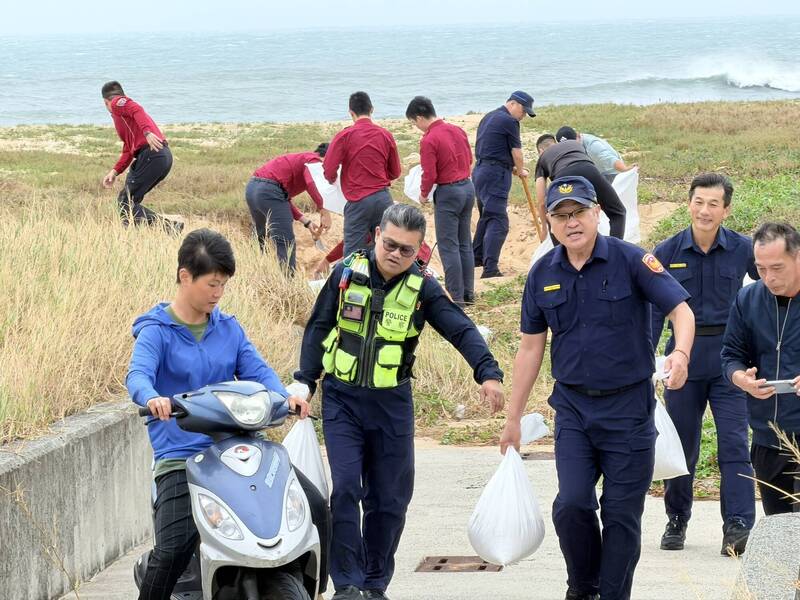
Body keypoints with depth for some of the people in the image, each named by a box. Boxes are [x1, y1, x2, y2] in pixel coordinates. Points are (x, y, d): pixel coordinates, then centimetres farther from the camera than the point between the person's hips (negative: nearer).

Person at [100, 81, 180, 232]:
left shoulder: (117, 103, 7)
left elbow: (136, 110, -15)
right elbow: (128, 150, 32)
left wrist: (147, 132, -30)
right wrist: (115, 172, 24)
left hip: (151, 155, -9)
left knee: (125, 202, -9)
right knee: (129, 200, 15)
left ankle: (168, 227, -20)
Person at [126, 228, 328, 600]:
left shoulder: (228, 328, 15)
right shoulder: (156, 331, -1)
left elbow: (256, 370, 6)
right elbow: (137, 375, -17)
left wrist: (284, 397, -16)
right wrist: (152, 398, -41)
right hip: (180, 455, -5)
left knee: (314, 507, -8)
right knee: (173, 550, -24)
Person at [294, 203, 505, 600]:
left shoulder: (423, 289, -3)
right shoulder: (347, 274, -2)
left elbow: (460, 330, -14)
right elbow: (318, 328, 4)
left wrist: (488, 373, -29)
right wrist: (305, 382, 0)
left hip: (392, 403, 1)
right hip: (341, 399, -1)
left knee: (390, 497, 6)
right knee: (344, 487, -13)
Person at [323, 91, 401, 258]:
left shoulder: (345, 136, -6)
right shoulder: (385, 135, 5)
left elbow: (329, 171, -8)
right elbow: (395, 172, 13)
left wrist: (332, 179, 14)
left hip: (358, 201, -4)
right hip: (383, 199, 4)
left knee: (352, 254, -2)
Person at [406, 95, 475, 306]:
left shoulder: (428, 140, -17)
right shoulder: (457, 130, 6)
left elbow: (429, 175, -16)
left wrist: (424, 194, 1)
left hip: (448, 192, -8)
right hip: (468, 187, 8)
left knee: (448, 247, -2)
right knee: (465, 244, 14)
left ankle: (456, 297, -3)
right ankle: (468, 293, 19)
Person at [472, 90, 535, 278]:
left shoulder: (488, 117, 19)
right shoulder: (509, 121, -10)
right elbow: (516, 152, -5)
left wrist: (511, 168, 22)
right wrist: (521, 171, 14)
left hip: (480, 170, 10)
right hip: (495, 176, -10)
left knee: (486, 216, 24)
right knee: (498, 221, -12)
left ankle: (477, 257, 34)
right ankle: (490, 268, -20)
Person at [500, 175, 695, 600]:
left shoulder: (631, 261, -8)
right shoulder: (542, 275, 3)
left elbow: (681, 310, -11)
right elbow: (530, 348, 10)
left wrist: (681, 354, -33)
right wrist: (513, 418, 10)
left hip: (628, 406, -2)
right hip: (573, 406, 2)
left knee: (622, 513, 1)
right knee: (572, 504, -9)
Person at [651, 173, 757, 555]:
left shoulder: (742, 250, -2)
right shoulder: (667, 252, -1)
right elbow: (653, 310, 1)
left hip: (729, 356, -1)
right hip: (684, 355, 1)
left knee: (734, 442, -9)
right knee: (681, 444, 9)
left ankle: (738, 527, -10)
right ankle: (676, 521, 24)